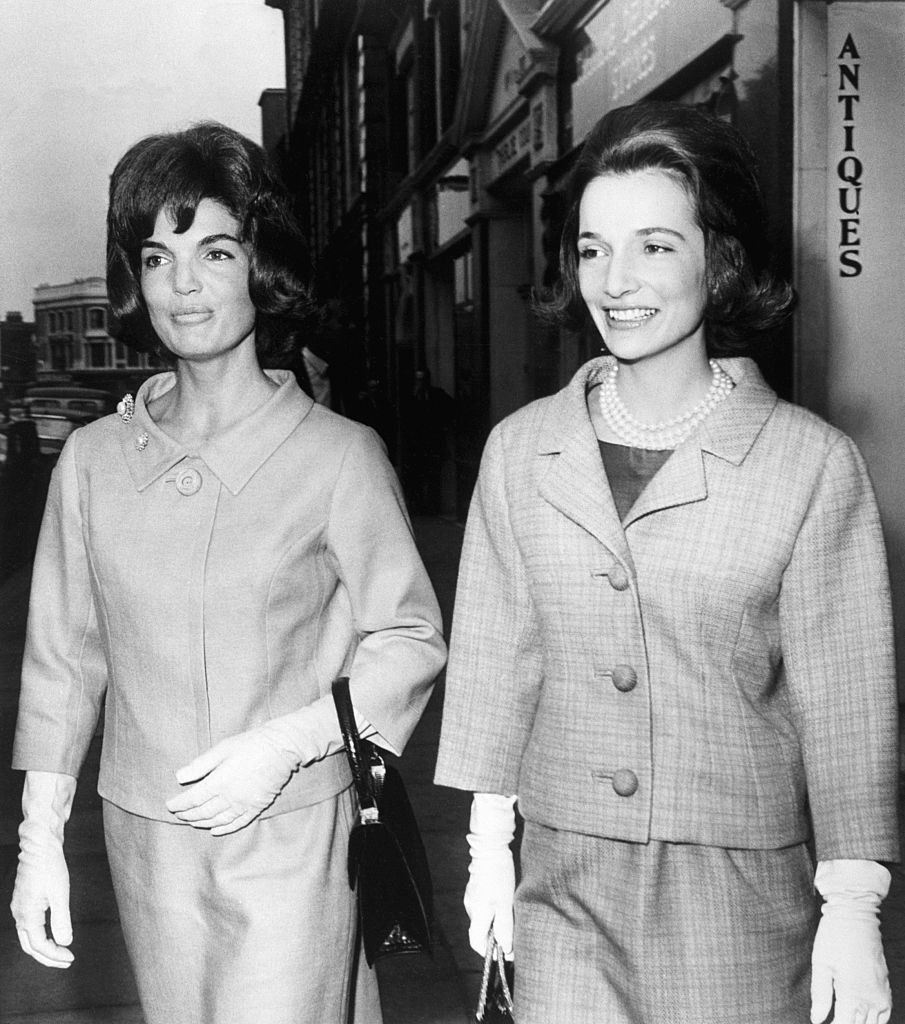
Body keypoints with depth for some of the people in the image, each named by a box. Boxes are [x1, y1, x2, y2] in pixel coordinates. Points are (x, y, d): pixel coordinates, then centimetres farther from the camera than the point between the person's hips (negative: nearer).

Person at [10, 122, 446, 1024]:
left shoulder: (338, 455, -9)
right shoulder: (91, 460, 1)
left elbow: (409, 639, -3)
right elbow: (62, 655, 7)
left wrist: (283, 745, -15)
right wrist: (39, 837, 5)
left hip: (293, 830, -3)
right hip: (146, 838, 3)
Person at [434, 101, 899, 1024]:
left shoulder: (812, 463, -9)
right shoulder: (520, 451, 1)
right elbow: (493, 659, 6)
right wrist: (489, 846, 8)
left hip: (743, 889, -2)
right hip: (566, 885, 2)